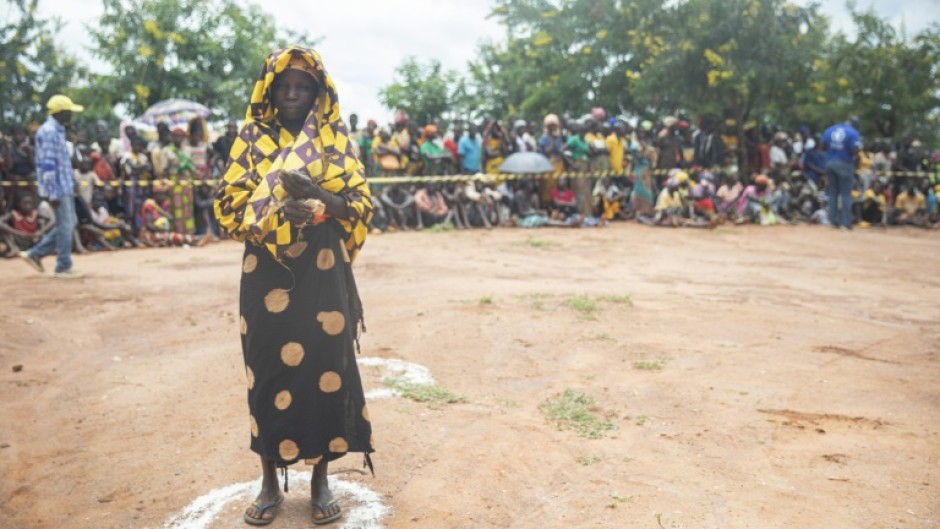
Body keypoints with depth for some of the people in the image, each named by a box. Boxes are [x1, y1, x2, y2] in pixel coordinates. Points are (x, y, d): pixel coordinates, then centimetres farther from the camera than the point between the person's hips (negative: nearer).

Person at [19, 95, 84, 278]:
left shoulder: (57, 130, 15)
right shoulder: (49, 132, -16)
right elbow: (47, 166, -20)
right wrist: (53, 193, -22)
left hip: (65, 187, 10)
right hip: (58, 189, -10)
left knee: (67, 224, 14)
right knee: (65, 226, -3)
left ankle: (35, 254, 21)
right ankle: (64, 267, 7)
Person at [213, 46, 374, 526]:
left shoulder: (334, 140, 5)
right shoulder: (252, 139, 6)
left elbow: (361, 205, -1)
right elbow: (229, 205, 0)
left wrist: (316, 194, -19)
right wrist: (277, 206, -19)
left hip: (322, 275, 0)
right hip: (268, 275, 0)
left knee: (325, 368, 3)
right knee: (269, 370, 6)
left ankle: (320, 480, 20)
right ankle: (270, 482, 22)